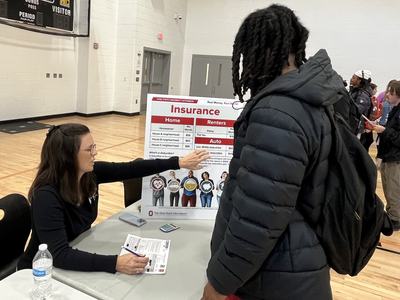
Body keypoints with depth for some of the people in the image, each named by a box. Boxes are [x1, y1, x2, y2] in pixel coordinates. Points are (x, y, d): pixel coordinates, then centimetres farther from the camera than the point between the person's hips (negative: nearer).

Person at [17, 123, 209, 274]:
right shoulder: (47, 196, -31)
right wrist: (115, 263, -46)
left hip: (79, 254, 6)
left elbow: (130, 169, -7)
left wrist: (179, 162, -9)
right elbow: (60, 256, -36)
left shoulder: (90, 173, -13)